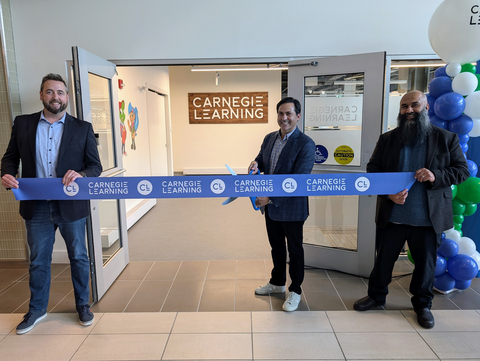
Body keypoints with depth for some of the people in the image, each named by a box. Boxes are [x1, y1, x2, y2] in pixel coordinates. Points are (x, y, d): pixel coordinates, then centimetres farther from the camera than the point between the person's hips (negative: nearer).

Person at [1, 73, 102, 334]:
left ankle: (83, 305, 33)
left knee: (78, 257, 12)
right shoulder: (22, 124, 4)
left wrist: (81, 174, -22)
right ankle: (37, 309, 36)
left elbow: (95, 166, -1)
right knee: (38, 260, 16)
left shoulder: (82, 128, 0)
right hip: (37, 207, 1)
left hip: (71, 205, -1)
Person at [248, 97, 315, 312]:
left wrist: (270, 198, -25)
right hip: (270, 206, 7)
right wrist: (256, 164, -11)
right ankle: (277, 282, 43)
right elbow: (262, 161, 14)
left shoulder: (305, 144, -18)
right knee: (276, 246, 22)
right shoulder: (269, 138, 4)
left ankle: (295, 291, 30)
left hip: (291, 207, -6)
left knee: (294, 249, 11)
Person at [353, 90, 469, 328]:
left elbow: (461, 170, 2)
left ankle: (422, 304, 35)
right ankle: (376, 295, 35)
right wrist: (388, 192, -14)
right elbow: (373, 169, 3)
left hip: (429, 218, -1)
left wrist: (436, 176, -19)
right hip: (392, 216, 1)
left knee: (426, 263, 13)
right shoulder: (388, 139, 5)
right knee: (383, 259, 14)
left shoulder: (446, 138, 2)